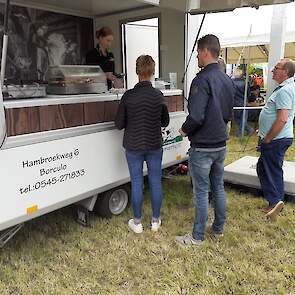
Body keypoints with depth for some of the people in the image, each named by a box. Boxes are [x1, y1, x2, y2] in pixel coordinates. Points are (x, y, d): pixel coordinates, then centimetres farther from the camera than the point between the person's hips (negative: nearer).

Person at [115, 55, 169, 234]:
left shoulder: (128, 96, -12)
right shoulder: (159, 95, -7)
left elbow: (119, 124, -6)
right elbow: (165, 122, 3)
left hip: (134, 146, -1)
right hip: (154, 146, 1)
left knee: (137, 183, 9)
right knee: (155, 181, 12)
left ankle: (137, 223, 21)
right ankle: (156, 221, 25)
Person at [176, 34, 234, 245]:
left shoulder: (202, 79, -19)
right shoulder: (227, 80, 9)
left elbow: (196, 116, -26)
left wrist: (185, 130, -8)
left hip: (202, 147, -8)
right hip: (221, 144, 8)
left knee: (201, 191, 2)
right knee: (218, 187, 18)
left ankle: (198, 236, 16)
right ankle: (219, 229, 32)